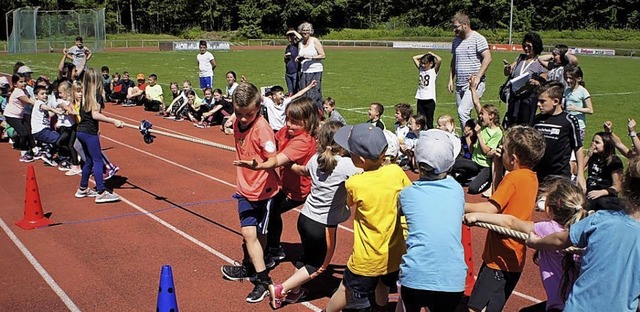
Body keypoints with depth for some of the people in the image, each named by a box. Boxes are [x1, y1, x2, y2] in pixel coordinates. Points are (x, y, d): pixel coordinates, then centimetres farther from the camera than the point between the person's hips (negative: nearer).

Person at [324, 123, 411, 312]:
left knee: (345, 291, 20)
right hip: (395, 254, 3)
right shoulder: (396, 172, -14)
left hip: (367, 259, -3)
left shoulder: (353, 184, -20)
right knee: (383, 290, 30)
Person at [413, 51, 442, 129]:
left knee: (429, 121, 2)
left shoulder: (434, 71, -3)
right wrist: (425, 55, 10)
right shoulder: (421, 69, 11)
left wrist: (431, 54, -4)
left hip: (429, 100, -5)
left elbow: (439, 60, -18)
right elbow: (414, 58, 16)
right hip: (420, 99, 5)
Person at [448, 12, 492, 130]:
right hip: (460, 85, 8)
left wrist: (477, 77, -22)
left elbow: (487, 58, -16)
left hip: (474, 85, -8)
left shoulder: (478, 39, -8)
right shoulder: (456, 40, 15)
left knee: (462, 111, -21)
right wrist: (451, 79, 14)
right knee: (464, 115, 10)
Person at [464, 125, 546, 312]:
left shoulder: (514, 177, -17)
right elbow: (502, 199, 18)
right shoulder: (530, 177, 11)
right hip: (513, 259, 10)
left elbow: (491, 209, -26)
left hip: (501, 259, -10)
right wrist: (498, 169, 11)